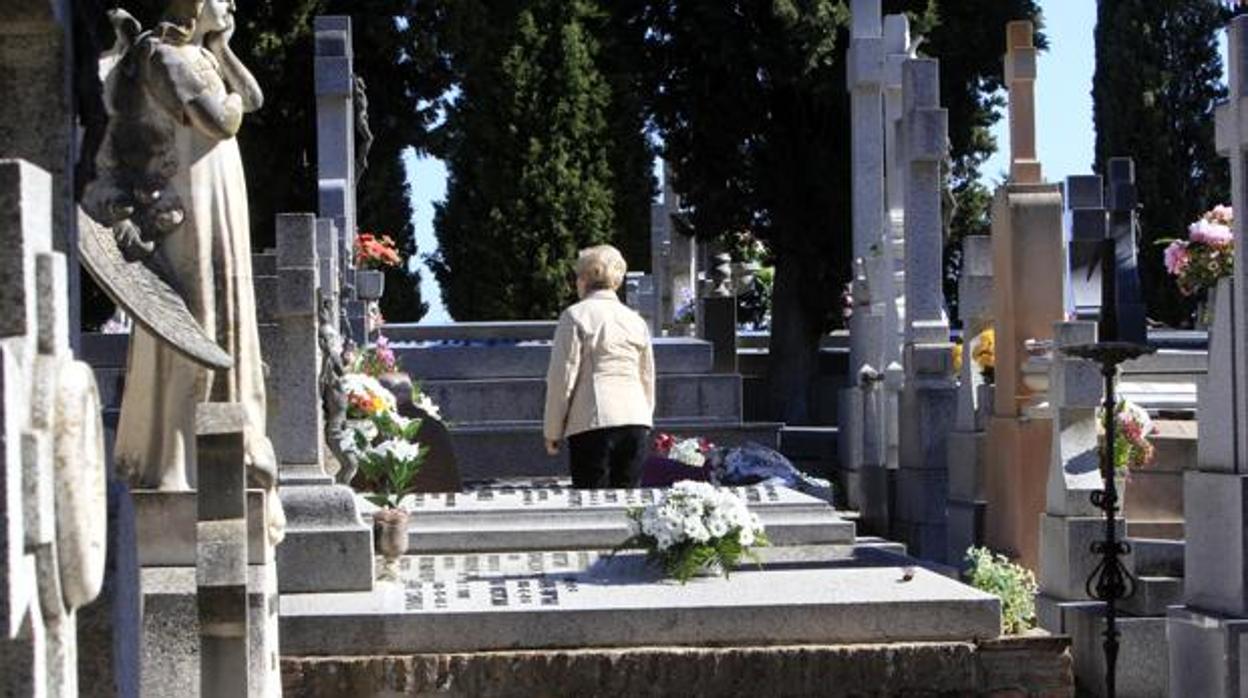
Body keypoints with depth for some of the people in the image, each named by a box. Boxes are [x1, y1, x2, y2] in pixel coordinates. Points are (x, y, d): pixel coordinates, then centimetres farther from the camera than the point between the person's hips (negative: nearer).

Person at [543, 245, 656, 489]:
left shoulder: (576, 316, -1)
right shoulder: (635, 320, 14)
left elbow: (562, 377, -3)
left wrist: (552, 432, 3)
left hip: (593, 421, -5)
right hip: (636, 419, 5)